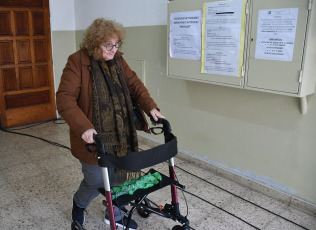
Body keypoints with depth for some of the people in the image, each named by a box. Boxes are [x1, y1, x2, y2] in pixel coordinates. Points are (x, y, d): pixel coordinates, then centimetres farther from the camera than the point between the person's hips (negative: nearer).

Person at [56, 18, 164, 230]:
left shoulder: (117, 60, 6)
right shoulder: (77, 62, -14)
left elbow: (135, 84, 11)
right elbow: (65, 99, -20)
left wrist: (151, 107, -4)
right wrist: (83, 127, -32)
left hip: (120, 135, 6)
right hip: (94, 136, -5)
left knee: (119, 176, 14)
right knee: (96, 181, 7)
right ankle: (79, 203, 43)